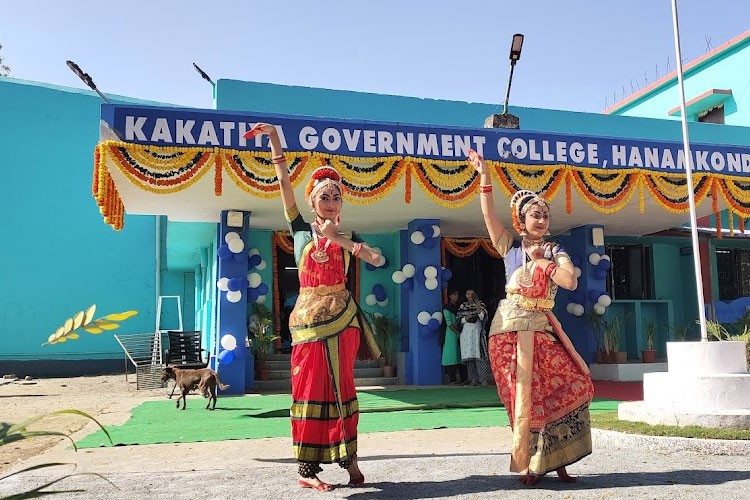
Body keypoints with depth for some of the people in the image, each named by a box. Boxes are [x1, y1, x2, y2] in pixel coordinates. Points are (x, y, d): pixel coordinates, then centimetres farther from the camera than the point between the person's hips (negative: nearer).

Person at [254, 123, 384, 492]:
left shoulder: (347, 239, 13)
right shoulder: (301, 230, 9)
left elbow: (378, 259, -4)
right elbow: (284, 183, 2)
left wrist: (339, 238, -12)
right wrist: (274, 139, -2)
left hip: (342, 316, 2)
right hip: (309, 316, -2)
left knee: (341, 388, 4)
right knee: (310, 389, -2)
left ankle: (348, 458, 11)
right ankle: (307, 468, 3)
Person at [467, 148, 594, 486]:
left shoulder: (555, 252, 11)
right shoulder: (510, 249, 7)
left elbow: (571, 282, -6)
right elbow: (488, 214, -3)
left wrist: (542, 260, -6)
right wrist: (484, 175, -7)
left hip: (543, 325, 3)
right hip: (512, 325, -3)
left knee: (562, 385, -3)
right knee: (525, 393, -4)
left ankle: (555, 461, 10)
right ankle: (530, 465, 6)